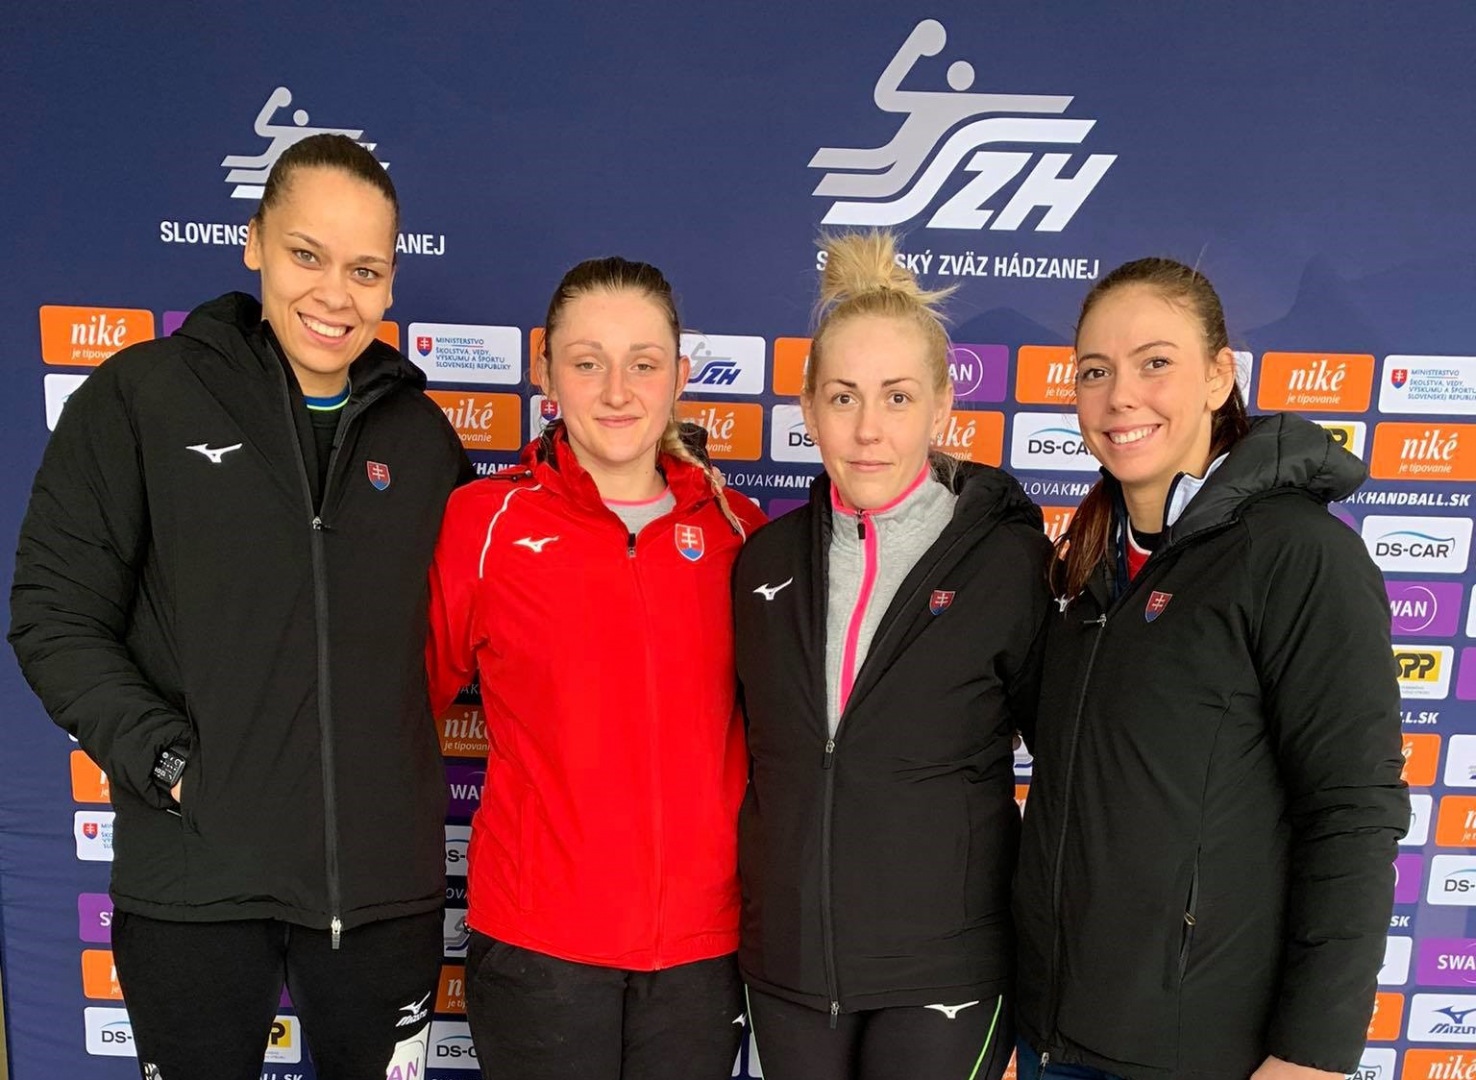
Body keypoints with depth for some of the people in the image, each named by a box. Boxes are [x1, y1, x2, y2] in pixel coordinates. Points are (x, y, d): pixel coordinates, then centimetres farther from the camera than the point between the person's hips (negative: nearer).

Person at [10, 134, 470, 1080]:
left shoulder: (421, 433, 5)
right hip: (195, 877, -2)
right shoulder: (140, 397, -3)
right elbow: (56, 617, -4)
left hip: (385, 873, 2)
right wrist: (164, 760, -13)